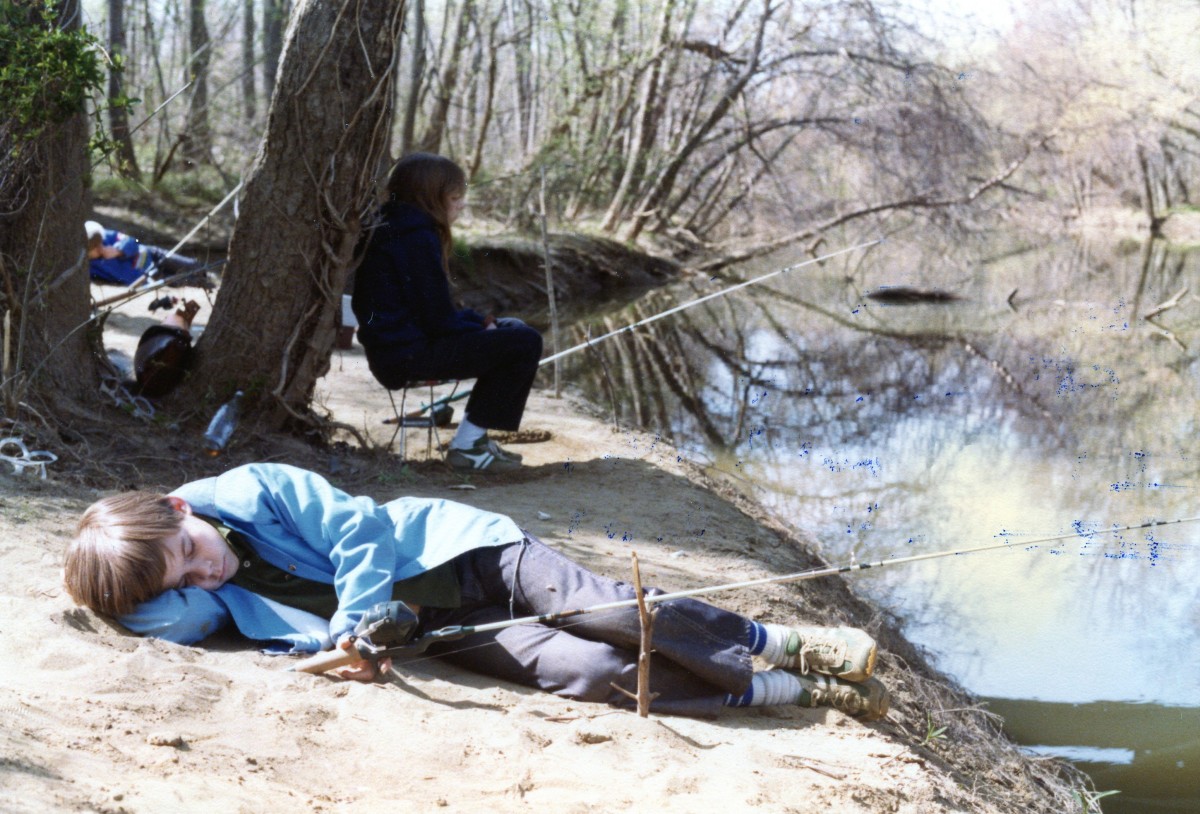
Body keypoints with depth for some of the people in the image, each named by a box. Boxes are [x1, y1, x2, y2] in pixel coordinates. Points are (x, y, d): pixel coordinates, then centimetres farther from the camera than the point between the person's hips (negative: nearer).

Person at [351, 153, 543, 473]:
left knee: (512, 328, 21)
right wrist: (483, 329, -4)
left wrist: (482, 321, 7)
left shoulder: (394, 230, 15)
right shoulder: (418, 238, -17)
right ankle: (467, 445, -8)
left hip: (394, 347, 11)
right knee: (525, 343, -15)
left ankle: (476, 436, 16)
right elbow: (438, 319, -20)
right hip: (409, 353, -11)